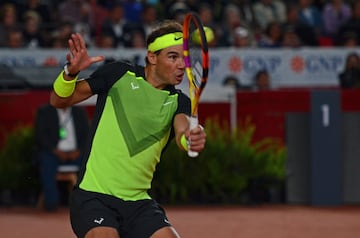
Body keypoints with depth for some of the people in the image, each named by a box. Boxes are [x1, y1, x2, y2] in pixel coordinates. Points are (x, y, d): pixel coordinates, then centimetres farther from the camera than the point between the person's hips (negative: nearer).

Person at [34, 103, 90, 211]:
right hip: (53, 153, -2)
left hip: (75, 154, 2)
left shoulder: (80, 112, 17)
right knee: (47, 162, -35)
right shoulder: (44, 112, 10)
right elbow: (40, 135, -1)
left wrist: (79, 151, -11)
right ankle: (51, 201, -34)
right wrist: (55, 150, -16)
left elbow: (87, 135, 9)